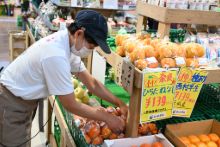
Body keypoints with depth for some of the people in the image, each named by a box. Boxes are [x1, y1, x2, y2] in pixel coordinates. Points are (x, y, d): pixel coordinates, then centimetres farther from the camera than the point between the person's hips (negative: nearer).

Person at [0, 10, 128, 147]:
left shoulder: (65, 43, -5)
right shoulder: (56, 55, -34)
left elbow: (91, 82, 0)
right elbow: (71, 105, -26)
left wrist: (120, 103, -5)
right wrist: (107, 118, -17)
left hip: (24, 99, 9)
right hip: (12, 103, -9)